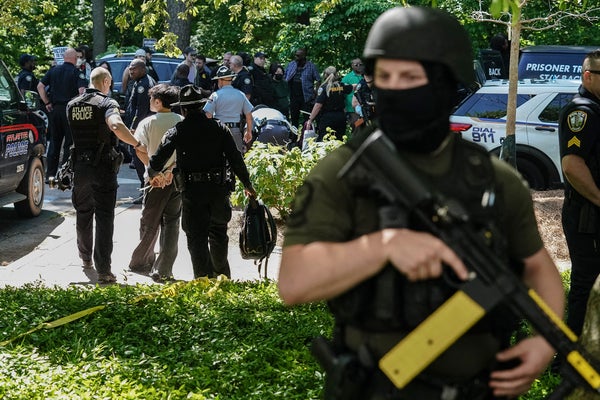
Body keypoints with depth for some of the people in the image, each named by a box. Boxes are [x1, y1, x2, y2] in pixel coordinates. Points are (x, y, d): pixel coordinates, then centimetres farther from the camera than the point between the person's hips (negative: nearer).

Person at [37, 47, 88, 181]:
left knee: (54, 141, 12)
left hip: (54, 109, 4)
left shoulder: (53, 70, 7)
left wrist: (47, 103, 6)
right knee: (69, 142, 3)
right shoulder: (77, 73, -6)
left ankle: (50, 174, 12)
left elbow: (40, 86, 3)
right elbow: (82, 90, -19)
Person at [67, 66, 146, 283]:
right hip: (103, 168, -5)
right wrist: (138, 145, -26)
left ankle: (85, 257, 37)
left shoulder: (72, 105, 7)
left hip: (80, 166, 5)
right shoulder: (106, 103, -12)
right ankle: (103, 270, -10)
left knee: (83, 214, 21)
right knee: (104, 218, -4)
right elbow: (116, 126, -32)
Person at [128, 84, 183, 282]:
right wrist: (171, 169, -11)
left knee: (149, 222, 14)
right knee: (171, 223, 5)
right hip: (178, 178, 2)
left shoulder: (148, 123, -5)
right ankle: (163, 271, 0)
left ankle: (141, 261, 30)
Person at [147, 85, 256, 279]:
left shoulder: (177, 132, -4)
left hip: (192, 192, -3)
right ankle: (222, 276, 34)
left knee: (197, 237, 5)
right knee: (218, 233, 21)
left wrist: (154, 174, 17)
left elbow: (157, 160, -6)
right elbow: (236, 159, 0)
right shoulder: (219, 128, 2)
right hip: (218, 189, 3)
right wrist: (247, 185, 9)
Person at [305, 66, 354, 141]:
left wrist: (310, 119, -12)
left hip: (327, 118, -5)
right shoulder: (342, 86, 5)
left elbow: (318, 105, -15)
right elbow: (353, 87, 26)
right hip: (341, 117, 5)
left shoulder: (324, 88, -10)